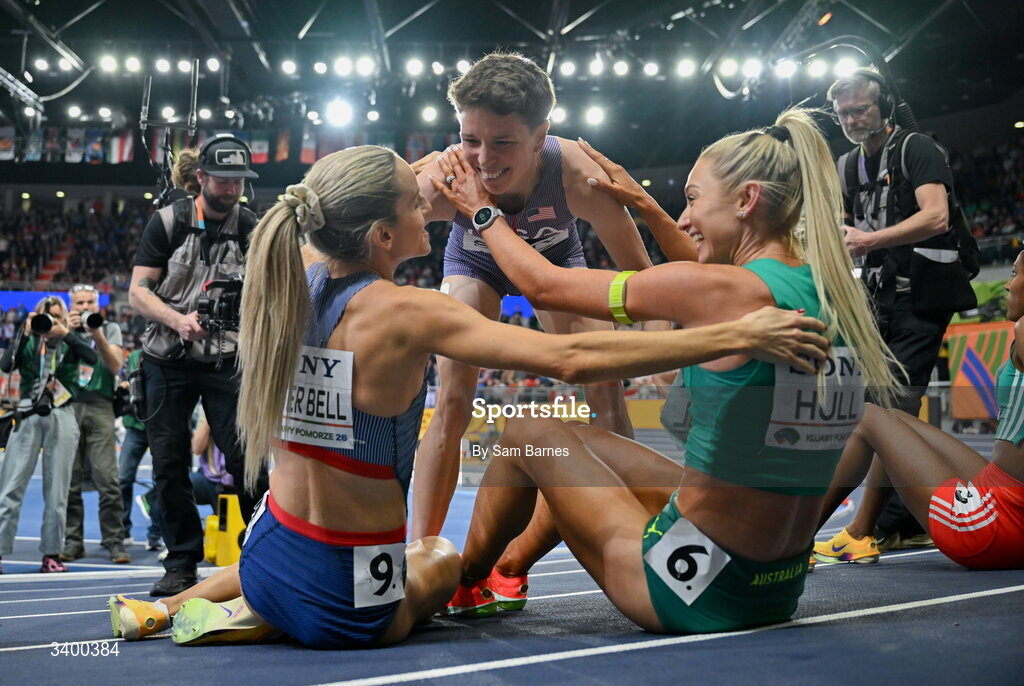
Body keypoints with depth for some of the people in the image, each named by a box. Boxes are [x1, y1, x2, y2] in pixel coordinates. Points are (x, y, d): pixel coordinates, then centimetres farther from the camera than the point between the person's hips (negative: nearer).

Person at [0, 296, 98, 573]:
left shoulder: (71, 341, 8)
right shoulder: (29, 342, 9)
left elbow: (94, 358, -10)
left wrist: (65, 334, -15)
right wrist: (25, 334, -14)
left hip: (61, 417, 0)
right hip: (29, 415, 0)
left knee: (57, 489, 2)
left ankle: (51, 553, 7)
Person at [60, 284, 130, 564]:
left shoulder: (110, 328, 14)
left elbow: (115, 366, 0)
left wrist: (97, 336, -12)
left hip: (99, 407, -1)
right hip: (67, 406, 1)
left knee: (107, 478, -9)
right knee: (69, 479, -1)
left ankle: (115, 541, -5)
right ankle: (73, 541, 7)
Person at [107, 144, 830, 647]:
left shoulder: (295, 283, -5)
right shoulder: (404, 311, -24)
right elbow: (572, 359, -30)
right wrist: (738, 334, -27)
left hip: (267, 553, 7)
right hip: (344, 602, -7)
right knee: (447, 559, 29)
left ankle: (172, 606, 25)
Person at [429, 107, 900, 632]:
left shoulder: (724, 290, -19)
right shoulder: (830, 293, 2)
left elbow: (543, 285, -8)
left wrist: (482, 211, 9)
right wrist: (646, 206, 30)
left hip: (697, 593, -8)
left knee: (527, 430, 13)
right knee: (582, 442, 26)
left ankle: (460, 584, 36)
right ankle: (507, 571, 45)